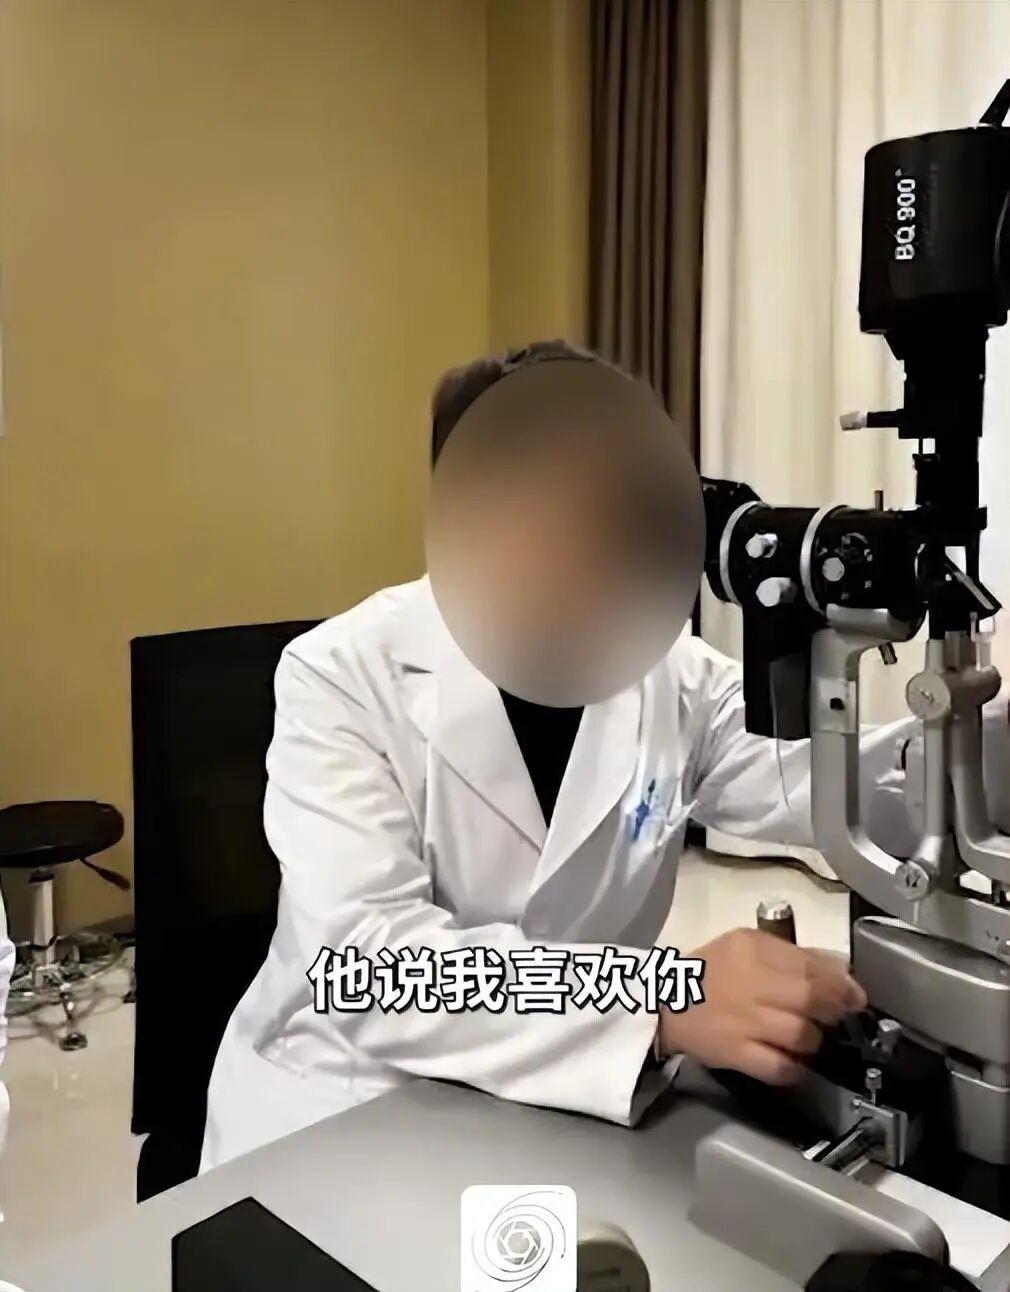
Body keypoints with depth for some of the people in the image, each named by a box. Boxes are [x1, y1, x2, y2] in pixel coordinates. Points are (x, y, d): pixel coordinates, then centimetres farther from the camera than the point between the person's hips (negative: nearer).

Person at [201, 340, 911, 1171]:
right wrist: (662, 1001, -42)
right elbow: (366, 965, -30)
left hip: (574, 1103, 3)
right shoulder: (344, 676, -19)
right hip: (342, 1115, -2)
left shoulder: (671, 668, -6)